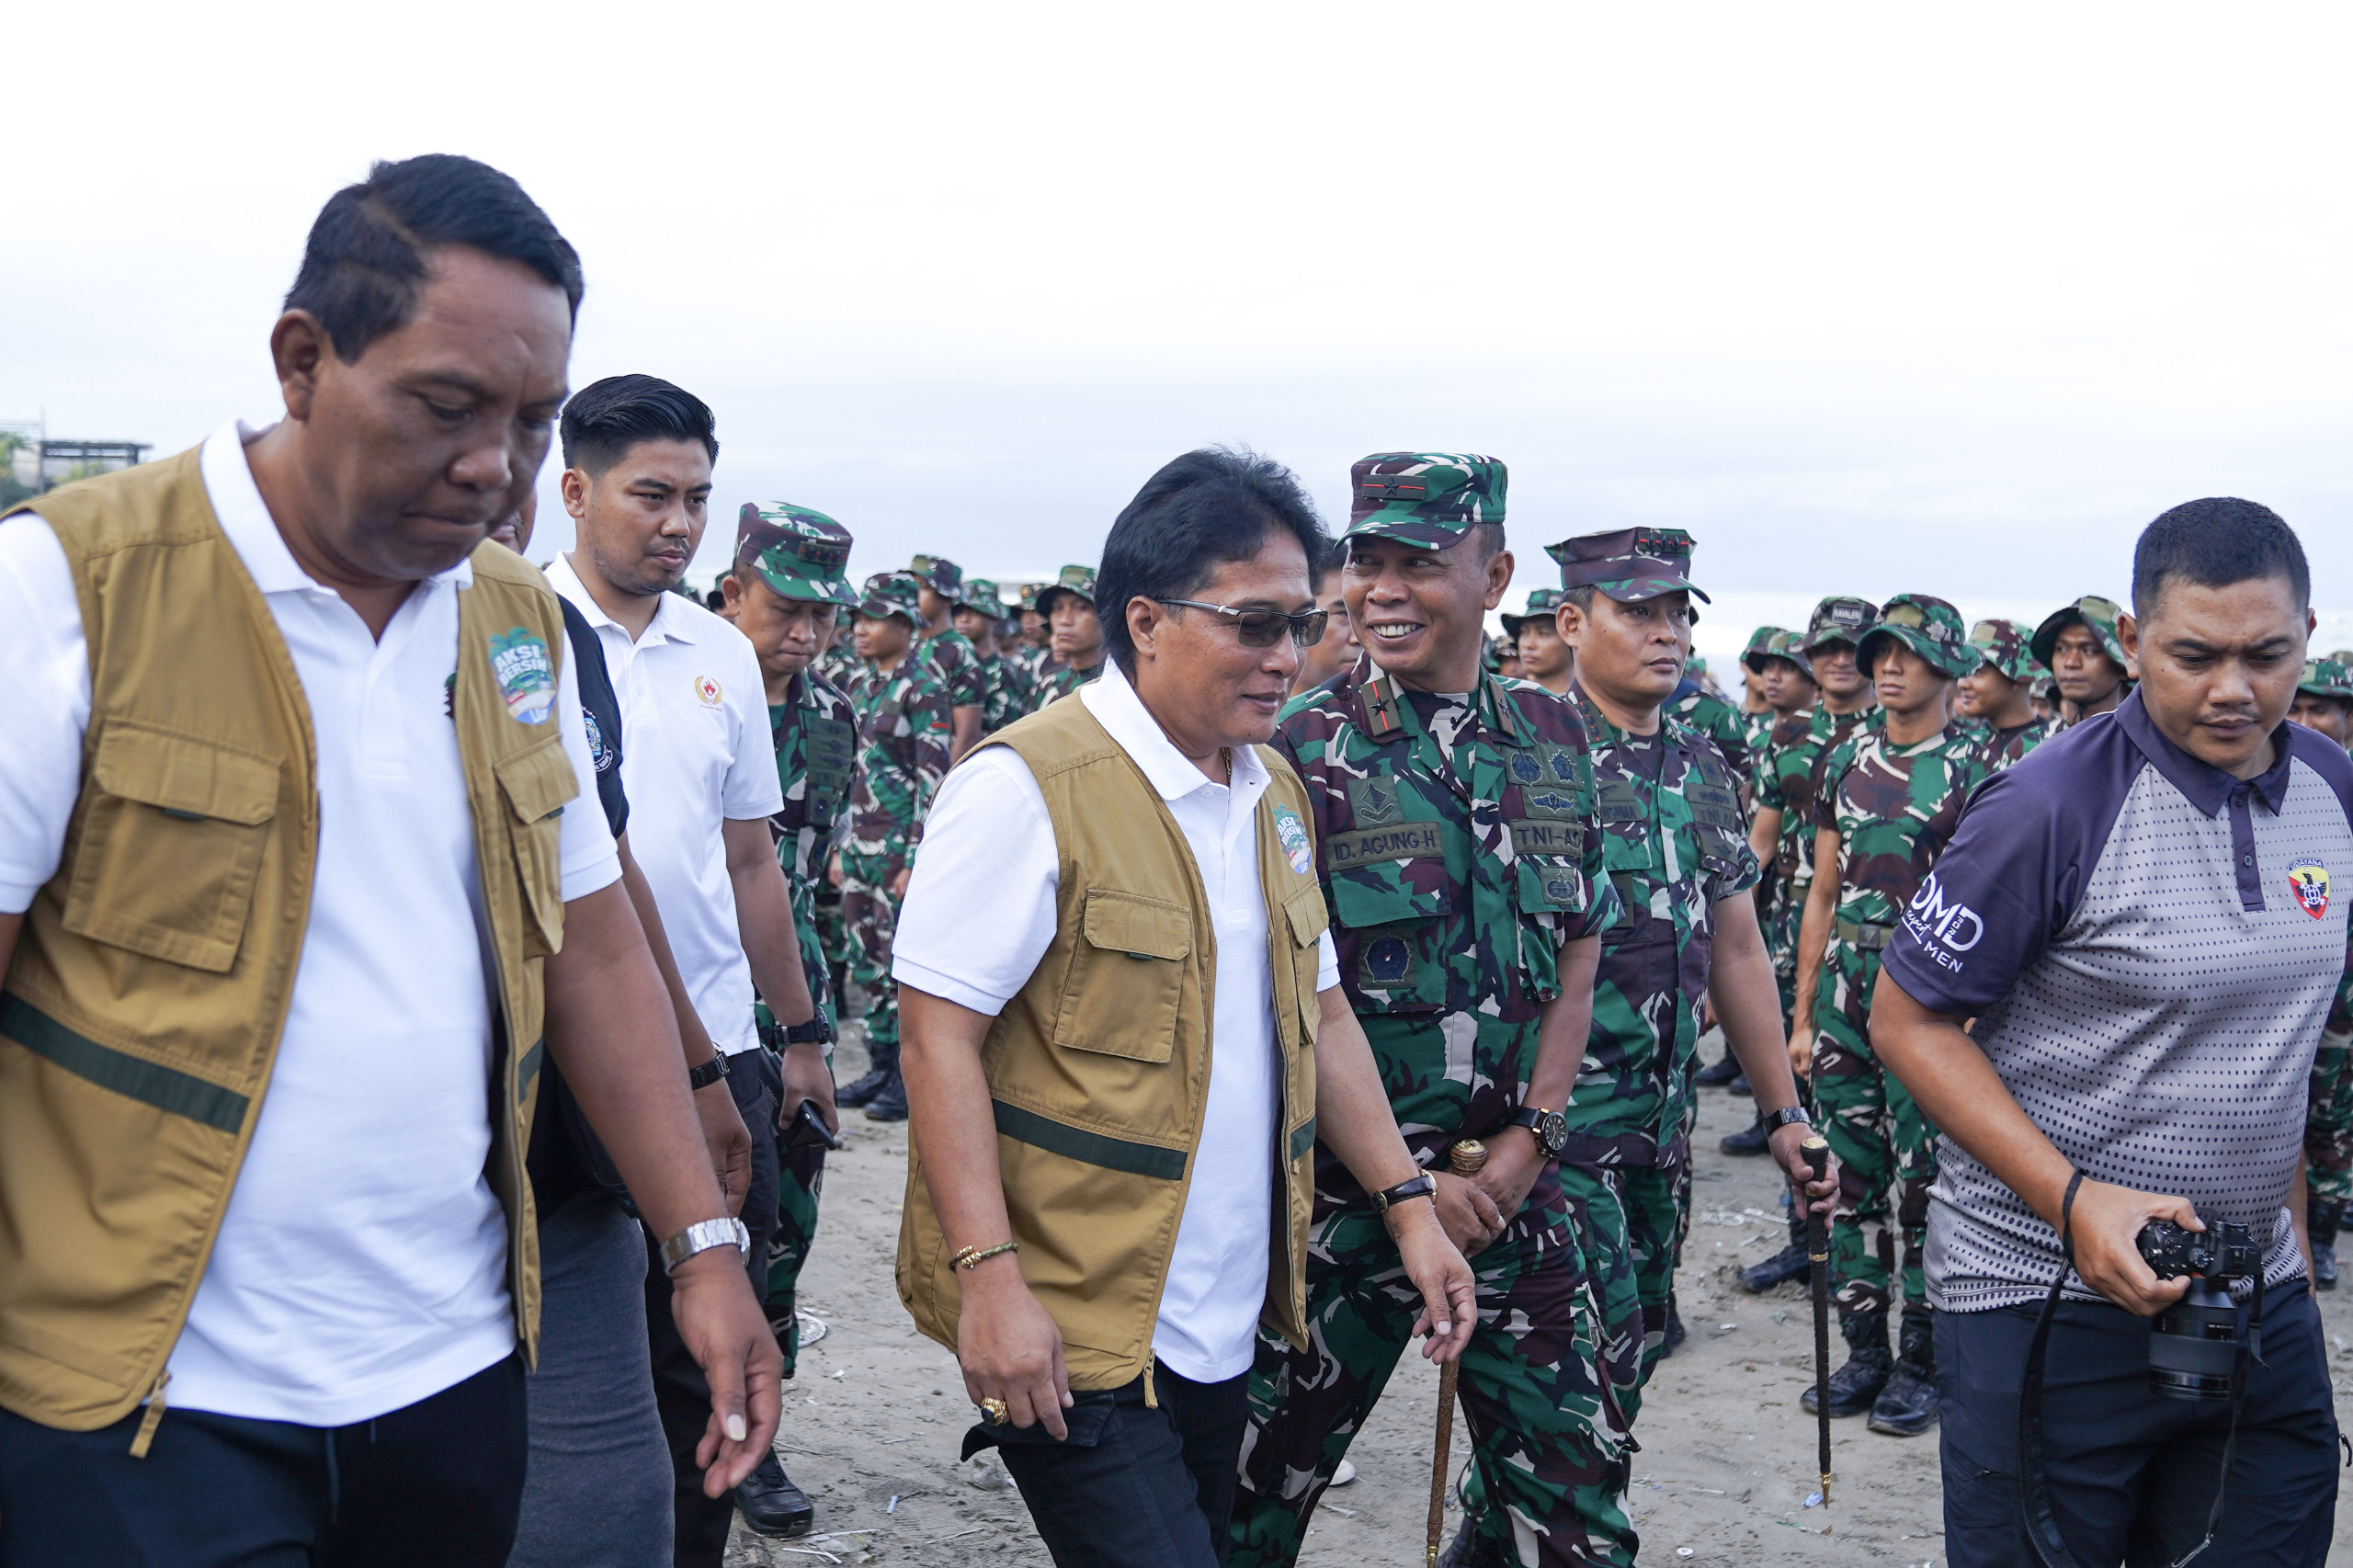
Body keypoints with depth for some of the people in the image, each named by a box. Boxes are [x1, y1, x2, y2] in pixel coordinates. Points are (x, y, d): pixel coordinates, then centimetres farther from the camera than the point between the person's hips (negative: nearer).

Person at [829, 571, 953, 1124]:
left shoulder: (923, 688, -11)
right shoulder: (860, 682, 12)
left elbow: (934, 780, -15)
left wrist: (916, 860, -18)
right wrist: (841, 846, 16)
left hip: (900, 845, -8)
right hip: (860, 843, 8)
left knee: (903, 959, -2)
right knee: (866, 958, 12)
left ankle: (911, 1078, 7)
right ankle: (882, 1066, 22)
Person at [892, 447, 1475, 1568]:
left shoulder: (1275, 794, 12)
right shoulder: (1026, 788, -13)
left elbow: (1318, 1014, 18)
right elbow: (940, 1036, -16)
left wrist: (1408, 1205, 11)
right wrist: (990, 1276, -21)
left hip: (1221, 1323, 8)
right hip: (1073, 1328, -7)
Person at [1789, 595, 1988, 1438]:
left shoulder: (1973, 770, -4)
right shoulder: (1844, 759, 11)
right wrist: (1803, 1014, 12)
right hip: (1846, 985, 5)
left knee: (1922, 1181, 0)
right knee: (1851, 1174, 9)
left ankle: (1922, 1362, 12)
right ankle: (1863, 1349, 21)